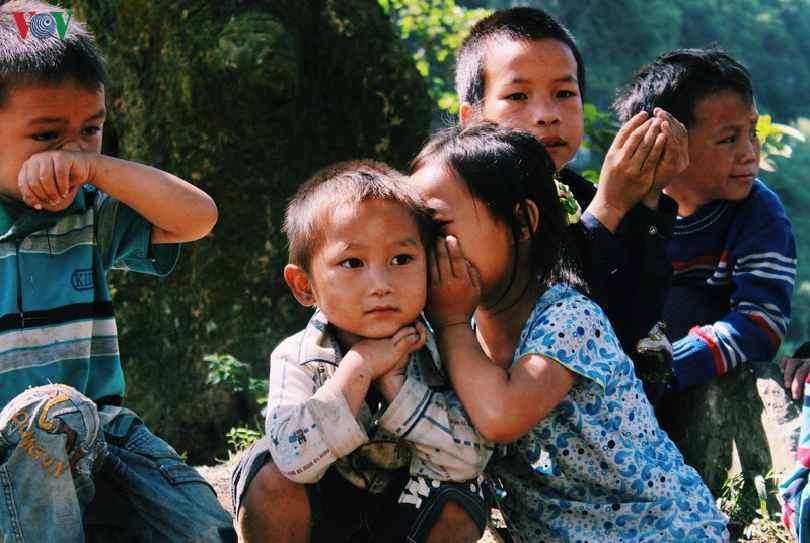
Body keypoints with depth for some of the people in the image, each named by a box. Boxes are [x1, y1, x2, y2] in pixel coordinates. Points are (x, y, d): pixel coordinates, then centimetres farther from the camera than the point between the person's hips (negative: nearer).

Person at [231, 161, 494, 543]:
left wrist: (394, 381, -36)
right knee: (269, 472, -27)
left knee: (455, 506, -29)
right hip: (323, 512, 0)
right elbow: (296, 457, -36)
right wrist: (359, 367, -38)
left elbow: (470, 458, -29)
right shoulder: (299, 359, -20)